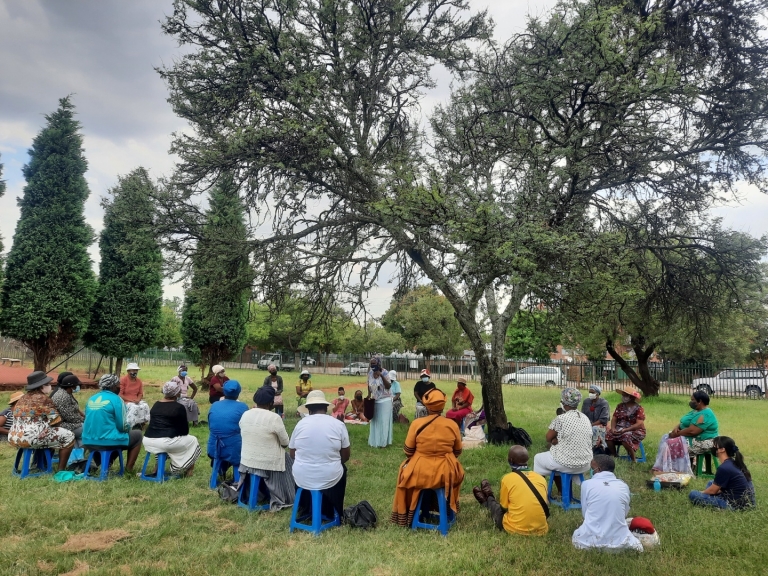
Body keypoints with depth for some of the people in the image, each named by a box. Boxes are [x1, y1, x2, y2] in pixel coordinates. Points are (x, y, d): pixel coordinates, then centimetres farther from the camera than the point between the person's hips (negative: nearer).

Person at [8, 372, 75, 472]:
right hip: (32, 438, -9)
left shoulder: (22, 399, 18)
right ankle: (61, 470, 1)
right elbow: (55, 421, -4)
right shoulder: (43, 398, -7)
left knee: (49, 433, 33)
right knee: (68, 436, 1)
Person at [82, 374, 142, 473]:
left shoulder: (91, 399, 10)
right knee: (137, 435, 16)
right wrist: (130, 427, 12)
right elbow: (123, 426, -11)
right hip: (108, 441, -7)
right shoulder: (116, 399, -10)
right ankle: (129, 468, 9)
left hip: (89, 441, 7)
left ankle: (100, 462, 19)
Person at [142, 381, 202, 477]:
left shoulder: (156, 405, 12)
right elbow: (185, 430, -2)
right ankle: (178, 470, 20)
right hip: (165, 442, -7)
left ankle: (157, 468, 30)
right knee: (192, 441, 17)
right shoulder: (179, 407, -6)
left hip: (148, 440, 7)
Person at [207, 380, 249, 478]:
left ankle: (222, 468, 31)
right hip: (234, 450, -5)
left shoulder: (214, 405, 3)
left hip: (214, 449, 5)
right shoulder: (242, 407, -8)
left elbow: (210, 427, 16)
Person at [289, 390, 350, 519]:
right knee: (342, 469, 33)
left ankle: (305, 509, 46)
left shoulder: (300, 424, -4)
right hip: (329, 478, -1)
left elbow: (292, 454, 6)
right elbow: (345, 456, 2)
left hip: (302, 478, 1)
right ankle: (331, 512, 42)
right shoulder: (339, 425, -7)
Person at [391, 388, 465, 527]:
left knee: (405, 470, 30)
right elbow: (457, 451, 6)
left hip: (420, 471, -1)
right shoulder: (452, 425, -7)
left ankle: (405, 514, 38)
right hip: (446, 472, 2)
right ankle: (450, 507, 47)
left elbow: (408, 451, -4)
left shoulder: (416, 424, -13)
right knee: (457, 470, 35)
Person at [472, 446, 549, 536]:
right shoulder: (541, 478, 0)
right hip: (541, 529, 4)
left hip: (516, 529, -3)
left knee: (495, 506, 26)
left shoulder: (507, 478, -10)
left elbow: (503, 507, 0)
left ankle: (488, 500, 60)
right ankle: (488, 500, 57)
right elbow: (543, 504, 12)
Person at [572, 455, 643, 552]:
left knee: (576, 537, 31)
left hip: (591, 539, -2)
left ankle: (593, 545, 4)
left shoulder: (587, 484, -2)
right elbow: (625, 513, 13)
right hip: (618, 539, 2)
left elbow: (584, 513, 6)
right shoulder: (623, 486, 3)